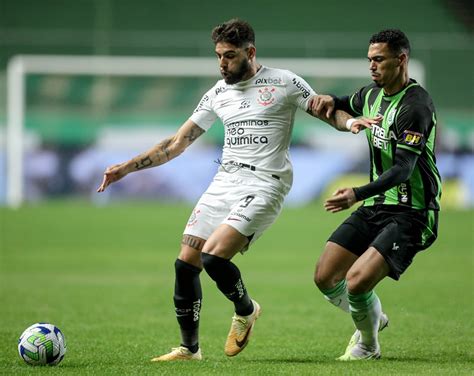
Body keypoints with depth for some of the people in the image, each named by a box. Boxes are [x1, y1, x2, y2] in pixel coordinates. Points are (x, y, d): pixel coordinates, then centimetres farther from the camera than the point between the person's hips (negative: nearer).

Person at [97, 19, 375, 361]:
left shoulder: (283, 83, -2)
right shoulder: (218, 94, 13)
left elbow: (329, 112, 2)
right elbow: (177, 143, 17)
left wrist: (350, 122, -23)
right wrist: (127, 168, 12)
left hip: (264, 184, -6)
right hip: (224, 180, 6)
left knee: (213, 256, -22)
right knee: (185, 263, -1)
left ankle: (246, 311, 7)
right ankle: (189, 348, 14)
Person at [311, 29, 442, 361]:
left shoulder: (415, 106, -19)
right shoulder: (372, 95, 8)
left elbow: (403, 169, -27)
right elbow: (348, 107, 33)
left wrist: (358, 194, -39)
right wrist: (330, 101, 8)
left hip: (410, 214, -8)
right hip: (375, 208, 8)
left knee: (357, 281, -23)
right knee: (325, 278, 1)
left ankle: (368, 346, 7)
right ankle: (372, 318, 30)